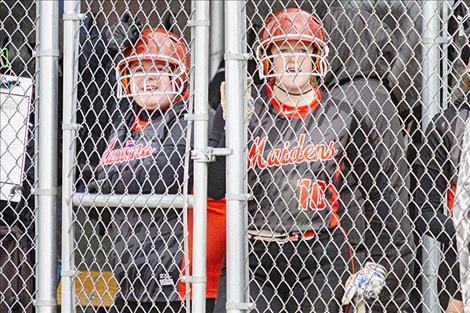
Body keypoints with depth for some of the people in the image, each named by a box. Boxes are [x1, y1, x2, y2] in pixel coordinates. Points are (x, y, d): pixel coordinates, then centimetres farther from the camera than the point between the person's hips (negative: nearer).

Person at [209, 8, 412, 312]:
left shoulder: (344, 118, 3)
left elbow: (385, 187, 11)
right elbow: (215, 188, -5)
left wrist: (381, 264, 7)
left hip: (321, 260, 0)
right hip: (254, 256, 0)